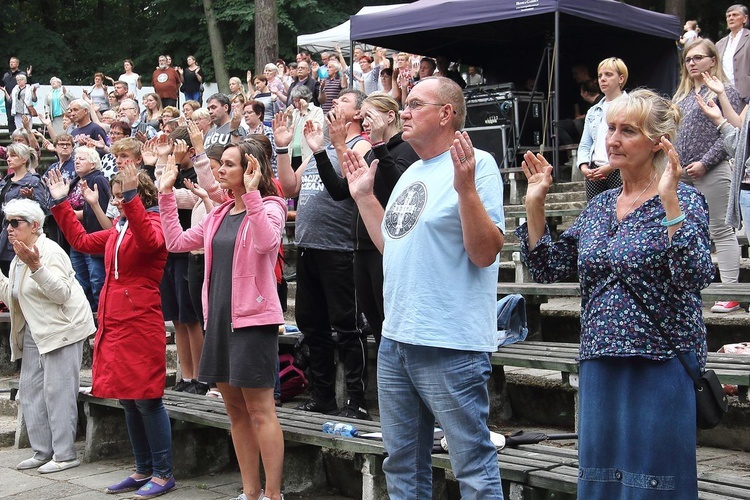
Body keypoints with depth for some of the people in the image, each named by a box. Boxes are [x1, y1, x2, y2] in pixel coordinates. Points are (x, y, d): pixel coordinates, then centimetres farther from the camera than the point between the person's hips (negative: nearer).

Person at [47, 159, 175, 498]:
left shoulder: (154, 223, -8)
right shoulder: (118, 230, 18)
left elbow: (149, 241, -32)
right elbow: (81, 241, 28)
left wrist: (131, 197, -39)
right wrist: (61, 204, 25)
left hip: (141, 326, -9)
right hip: (114, 325, 9)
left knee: (146, 400, -5)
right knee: (127, 400, 13)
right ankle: (143, 470, 22)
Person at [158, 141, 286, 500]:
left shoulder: (269, 207, -7)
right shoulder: (220, 214, 14)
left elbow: (265, 242, -28)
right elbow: (177, 242, 16)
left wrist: (251, 193, -32)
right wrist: (166, 195, 11)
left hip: (252, 319, -8)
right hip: (219, 318, 8)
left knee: (260, 411, -5)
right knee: (235, 410, 11)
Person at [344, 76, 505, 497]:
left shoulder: (478, 164, -10)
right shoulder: (411, 174, 16)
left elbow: (485, 253, -17)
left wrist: (465, 187, -27)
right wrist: (363, 195, 20)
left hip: (451, 345, -9)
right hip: (396, 338, 9)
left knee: (473, 465, -1)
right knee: (403, 462, 19)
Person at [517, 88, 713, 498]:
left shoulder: (684, 201, -7)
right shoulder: (599, 206, 11)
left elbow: (696, 276, -22)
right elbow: (547, 269, 11)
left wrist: (669, 202, -27)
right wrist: (534, 204, 3)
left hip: (660, 362, -6)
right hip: (600, 362, 6)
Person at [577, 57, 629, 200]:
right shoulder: (593, 111, 20)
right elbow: (585, 145, 18)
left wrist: (611, 166, -18)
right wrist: (584, 167, -2)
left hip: (620, 172, -6)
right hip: (594, 173, 6)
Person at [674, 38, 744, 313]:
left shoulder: (725, 92, -3)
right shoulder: (682, 94, 17)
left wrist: (704, 163, -16)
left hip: (710, 173, -7)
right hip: (681, 174, 7)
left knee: (721, 231, -5)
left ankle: (731, 293, -2)